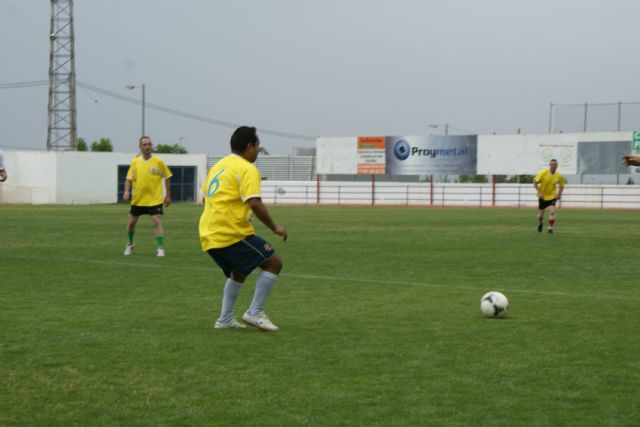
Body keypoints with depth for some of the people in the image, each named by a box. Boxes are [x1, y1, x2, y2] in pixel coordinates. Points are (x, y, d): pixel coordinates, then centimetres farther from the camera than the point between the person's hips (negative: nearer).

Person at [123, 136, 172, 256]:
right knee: (131, 222, 12)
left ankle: (160, 248, -10)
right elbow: (129, 179, 7)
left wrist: (168, 195, 4)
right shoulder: (135, 162, 1)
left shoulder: (158, 162, -5)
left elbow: (167, 177, 5)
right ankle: (130, 244, 35)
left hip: (155, 199, -3)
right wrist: (127, 191, -11)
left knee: (156, 222, -15)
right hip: (138, 199, 3)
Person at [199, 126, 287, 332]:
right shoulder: (247, 169, -9)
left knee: (238, 273, 28)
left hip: (209, 235, 9)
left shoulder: (218, 166, 18)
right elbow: (255, 204, -19)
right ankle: (254, 313, -4)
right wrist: (274, 227, -9)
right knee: (274, 262, -2)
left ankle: (225, 319, 22)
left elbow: (206, 197, 25)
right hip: (232, 234, -9)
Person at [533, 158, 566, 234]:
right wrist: (539, 192, -19)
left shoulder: (559, 176, -11)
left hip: (552, 196, 0)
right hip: (543, 196, 0)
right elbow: (535, 182, -11)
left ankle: (550, 227, -5)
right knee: (541, 213, 11)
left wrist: (559, 194, -6)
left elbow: (561, 185, 8)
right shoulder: (543, 173, -17)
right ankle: (540, 223, 46)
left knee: (552, 211, -21)